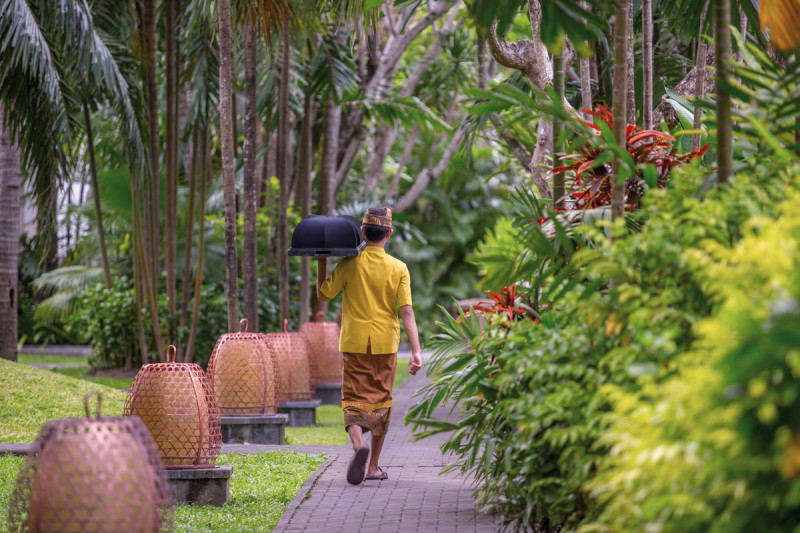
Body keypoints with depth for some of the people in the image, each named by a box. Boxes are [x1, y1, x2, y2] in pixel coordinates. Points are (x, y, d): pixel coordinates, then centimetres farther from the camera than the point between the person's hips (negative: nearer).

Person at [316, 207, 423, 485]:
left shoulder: (349, 264, -6)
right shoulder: (399, 268, -4)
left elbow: (322, 295, 2)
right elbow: (407, 312, -10)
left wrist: (322, 264, 13)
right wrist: (416, 351, -12)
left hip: (354, 343, -1)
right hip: (385, 345, 1)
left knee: (354, 400, 2)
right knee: (381, 402, 14)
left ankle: (358, 443, -29)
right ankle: (374, 466, 19)